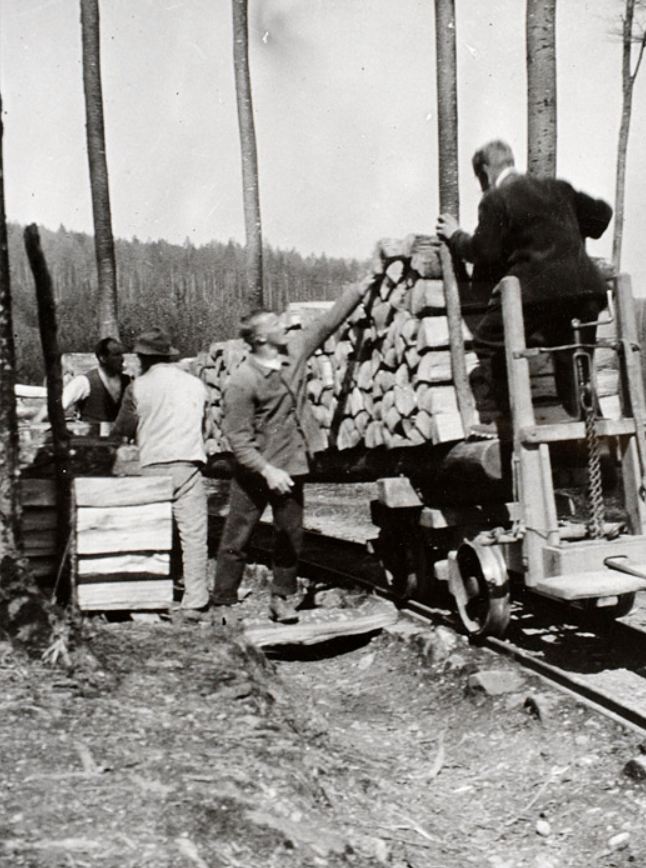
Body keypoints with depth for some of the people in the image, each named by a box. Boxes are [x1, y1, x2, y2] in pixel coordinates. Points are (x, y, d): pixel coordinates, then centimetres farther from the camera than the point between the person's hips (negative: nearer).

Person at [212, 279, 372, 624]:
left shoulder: (295, 350, 0)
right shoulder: (242, 382, -19)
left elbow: (329, 320, 6)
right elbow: (238, 438, -18)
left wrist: (363, 287, 4)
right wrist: (267, 471, -26)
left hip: (291, 466, 6)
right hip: (255, 470, -6)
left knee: (290, 537, 12)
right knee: (236, 540, 4)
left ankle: (283, 598, 25)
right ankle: (222, 602, 16)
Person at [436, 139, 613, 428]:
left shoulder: (495, 200, 0)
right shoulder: (558, 188, 19)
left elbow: (484, 251, -4)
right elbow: (602, 212, 26)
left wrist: (455, 236, 12)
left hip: (536, 288, -6)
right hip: (584, 286, 6)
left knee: (488, 342, 9)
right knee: (571, 353, 21)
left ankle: (492, 415, 5)